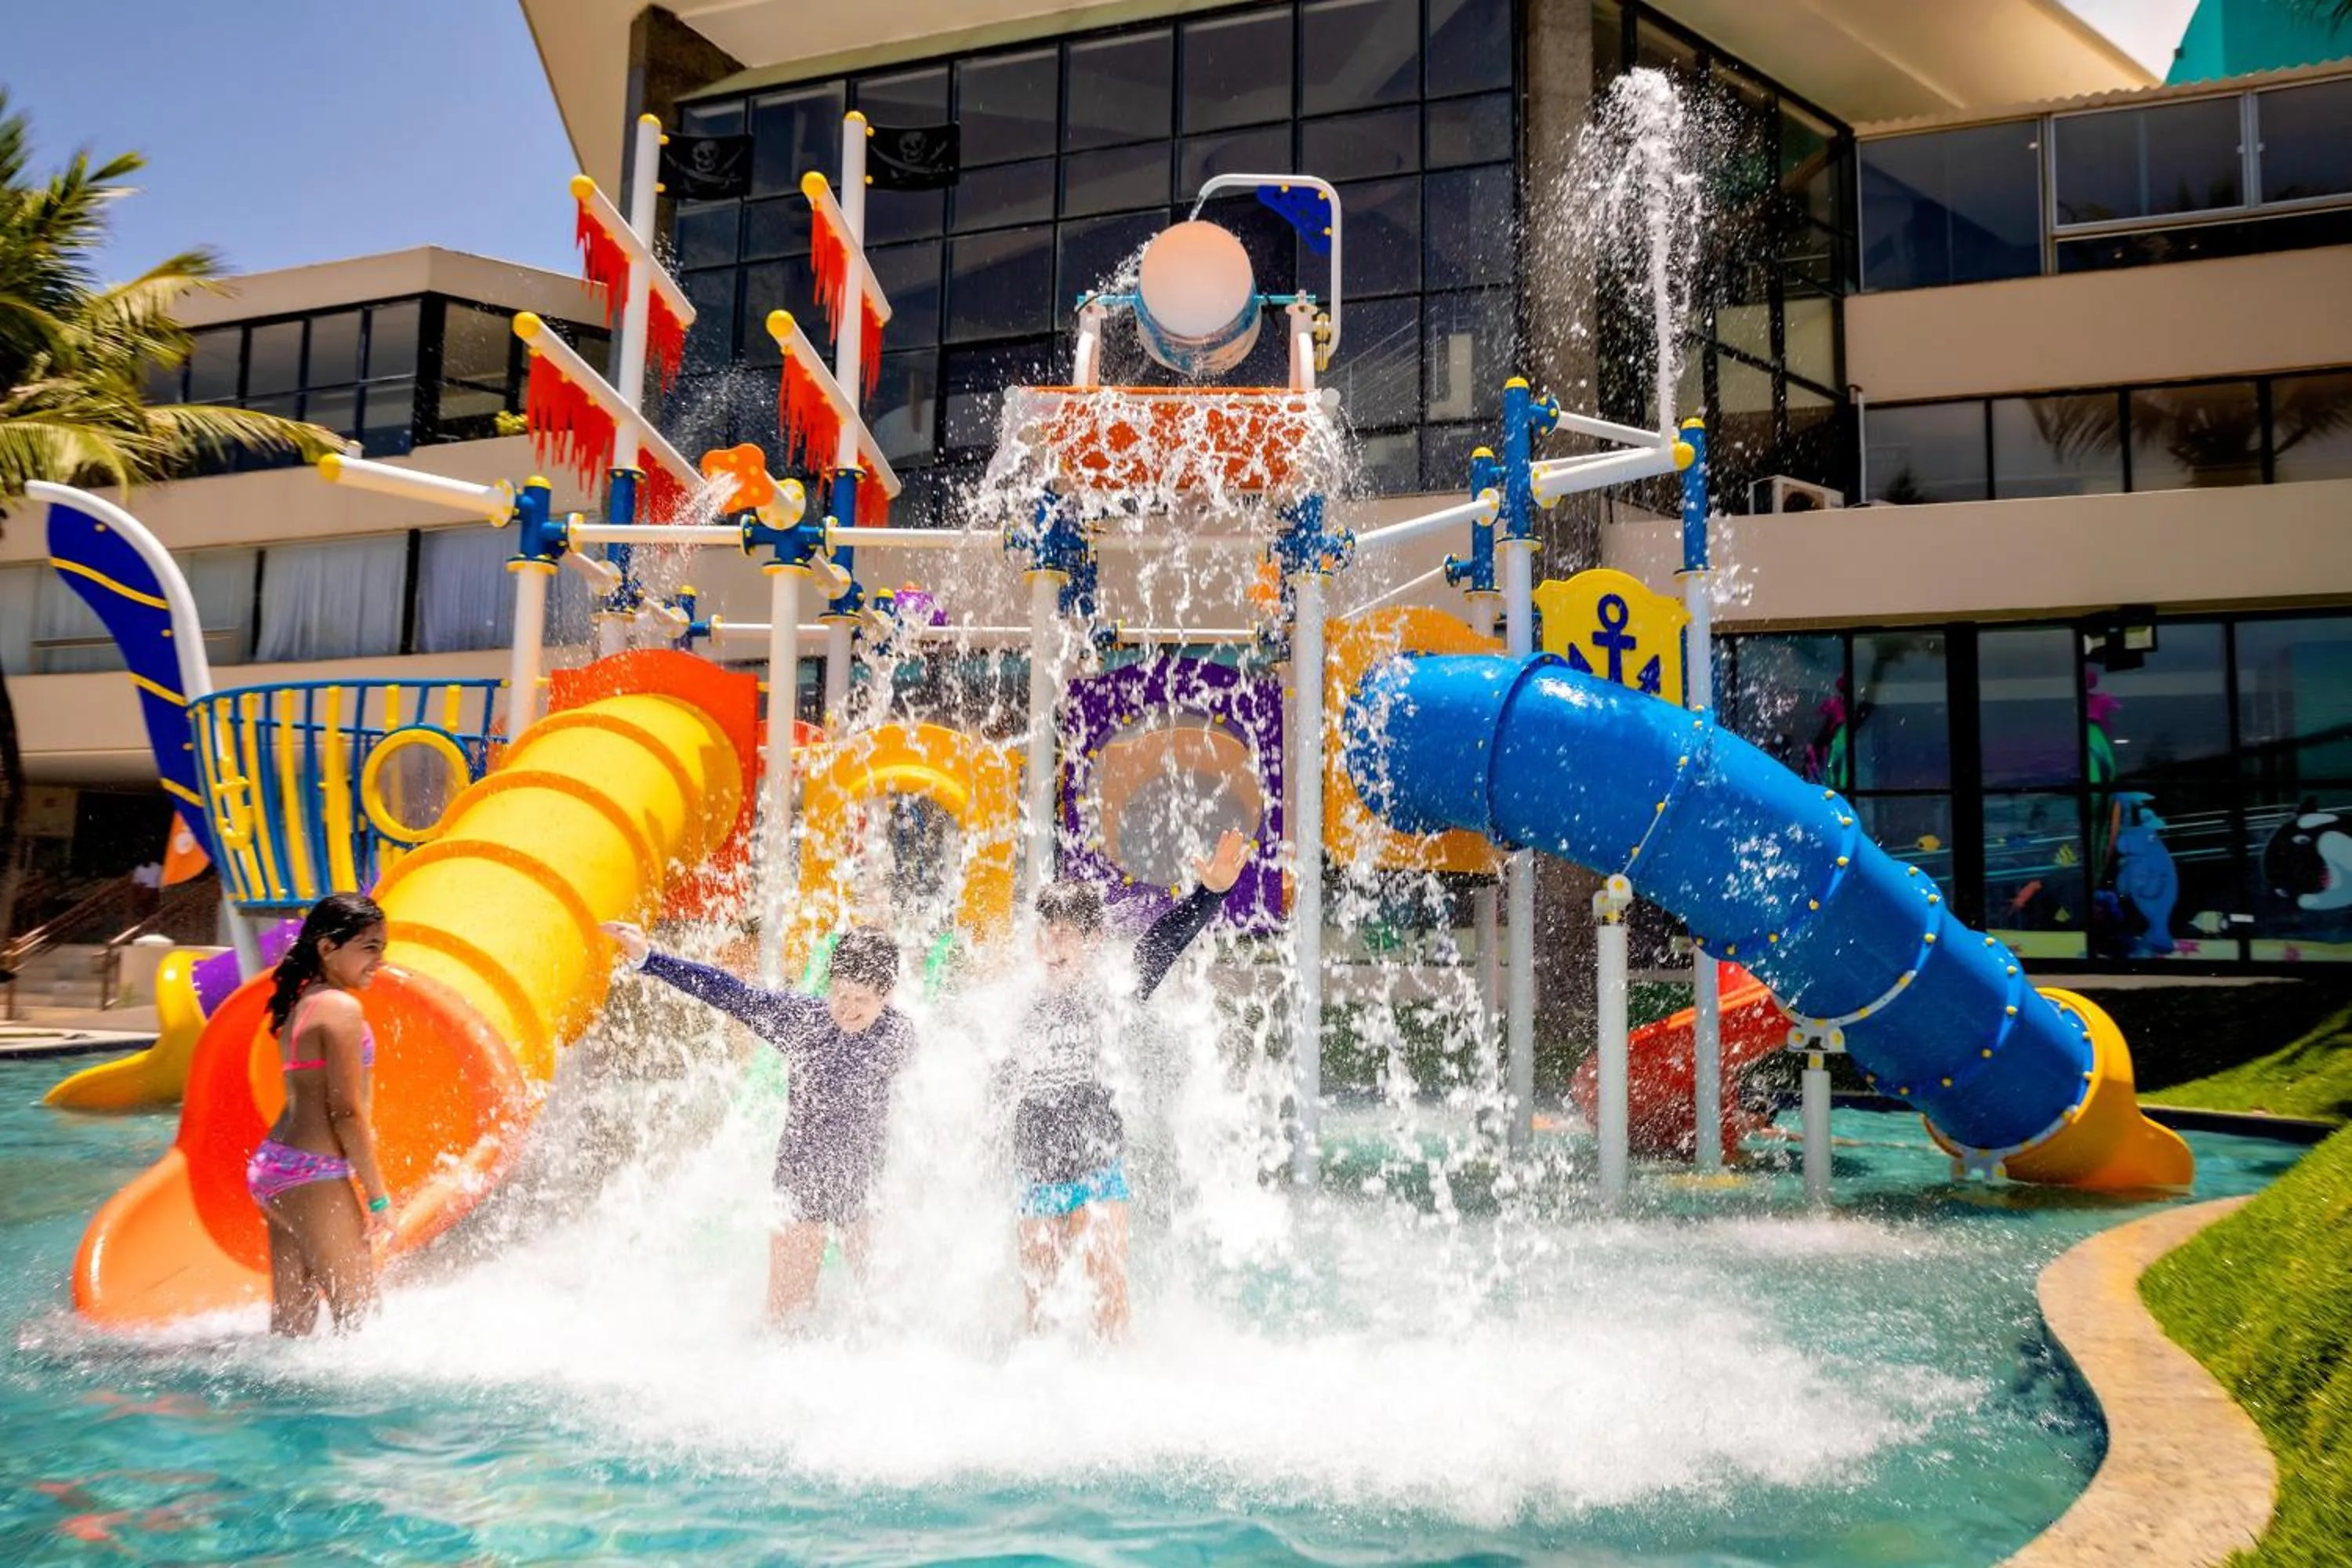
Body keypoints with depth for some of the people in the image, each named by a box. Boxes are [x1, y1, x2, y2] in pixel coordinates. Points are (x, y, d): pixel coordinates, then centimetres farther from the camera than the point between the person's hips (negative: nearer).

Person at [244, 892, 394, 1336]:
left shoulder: (299, 1004, 14)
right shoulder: (342, 1008, -14)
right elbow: (347, 1112, -16)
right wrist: (378, 1196, -12)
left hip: (273, 1165, 10)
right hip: (313, 1174, -9)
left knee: (291, 1320, 13)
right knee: (358, 1311, -4)